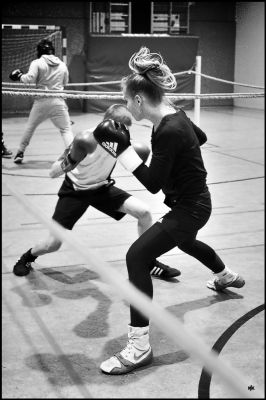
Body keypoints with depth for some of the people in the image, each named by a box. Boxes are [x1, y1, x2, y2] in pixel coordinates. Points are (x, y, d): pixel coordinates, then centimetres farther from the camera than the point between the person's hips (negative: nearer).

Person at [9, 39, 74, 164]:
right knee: (66, 129, 2)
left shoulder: (37, 63, -2)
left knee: (30, 128, 18)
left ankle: (20, 153, 28)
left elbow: (30, 78, -14)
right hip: (58, 102, 0)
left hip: (41, 101, 0)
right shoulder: (62, 65, 7)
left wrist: (19, 76, 4)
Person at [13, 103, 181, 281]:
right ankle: (28, 257, 28)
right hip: (75, 191, -4)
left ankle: (149, 263, 5)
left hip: (102, 187, 4)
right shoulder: (86, 139, -32)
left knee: (144, 212, -14)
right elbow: (53, 173, -26)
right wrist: (66, 164, -47)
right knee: (52, 244, -9)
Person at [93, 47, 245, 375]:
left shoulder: (169, 132, -30)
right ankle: (227, 276, 69)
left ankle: (138, 349, -16)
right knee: (185, 241, 39)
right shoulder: (172, 114, -2)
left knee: (137, 256, -18)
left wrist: (123, 146, -27)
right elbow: (200, 137, 16)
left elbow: (153, 183, -28)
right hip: (192, 202, 10)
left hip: (189, 208, -10)